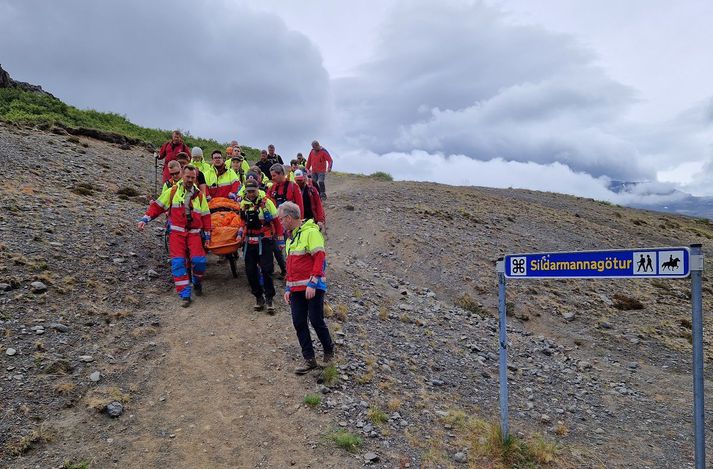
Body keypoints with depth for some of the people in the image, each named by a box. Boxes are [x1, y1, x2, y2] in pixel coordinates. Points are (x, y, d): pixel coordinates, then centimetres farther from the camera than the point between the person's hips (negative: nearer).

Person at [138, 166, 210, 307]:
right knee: (178, 262, -10)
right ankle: (185, 295, -4)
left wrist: (207, 233, 9)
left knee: (199, 260, -15)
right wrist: (145, 218, -3)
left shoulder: (199, 195, 11)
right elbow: (157, 206, 8)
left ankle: (197, 282, 17)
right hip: (176, 232, -1)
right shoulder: (173, 191, 6)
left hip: (194, 233, 1)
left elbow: (205, 215, 13)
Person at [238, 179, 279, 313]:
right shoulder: (243, 204, 8)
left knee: (266, 270, -8)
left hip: (264, 241, -5)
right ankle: (258, 297, 21)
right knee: (250, 271, 6)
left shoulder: (266, 202, -6)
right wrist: (240, 234, 16)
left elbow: (276, 220, 0)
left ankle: (269, 298, 3)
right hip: (249, 242, 5)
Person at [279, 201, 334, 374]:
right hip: (296, 288, 8)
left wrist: (312, 283, -22)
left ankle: (329, 352, 19)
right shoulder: (290, 237, 17)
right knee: (299, 323, 4)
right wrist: (288, 288, 18)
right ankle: (309, 359, 14)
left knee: (316, 321, -4)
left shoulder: (311, 232, -10)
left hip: (313, 287, -8)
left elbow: (319, 258, -17)